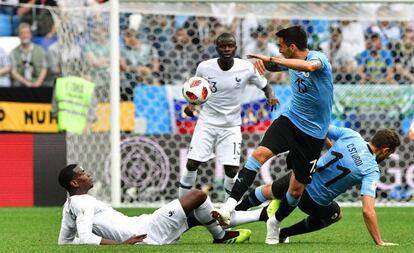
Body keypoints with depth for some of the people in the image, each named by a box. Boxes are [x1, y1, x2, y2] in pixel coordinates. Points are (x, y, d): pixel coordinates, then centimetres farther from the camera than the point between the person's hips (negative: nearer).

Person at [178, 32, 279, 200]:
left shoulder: (247, 68, -13)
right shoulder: (204, 67, -11)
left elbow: (265, 86, 1)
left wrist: (271, 97, -20)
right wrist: (191, 104, -11)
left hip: (231, 125, 0)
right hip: (207, 122, 0)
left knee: (231, 170, -7)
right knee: (192, 163, -4)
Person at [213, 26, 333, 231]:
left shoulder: (319, 58, -16)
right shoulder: (291, 61, 5)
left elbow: (308, 66, -42)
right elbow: (273, 66, 28)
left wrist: (271, 59, -40)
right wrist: (263, 61, 1)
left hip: (313, 134, -5)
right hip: (289, 120, 5)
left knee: (297, 189, 1)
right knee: (260, 153, -23)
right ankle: (229, 208, -31)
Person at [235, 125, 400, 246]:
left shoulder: (350, 135, -11)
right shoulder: (372, 171, -22)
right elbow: (367, 211, -30)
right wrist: (379, 242, -24)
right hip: (314, 201, -4)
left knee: (268, 191, 34)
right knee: (335, 214, 31)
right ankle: (282, 234, 22)